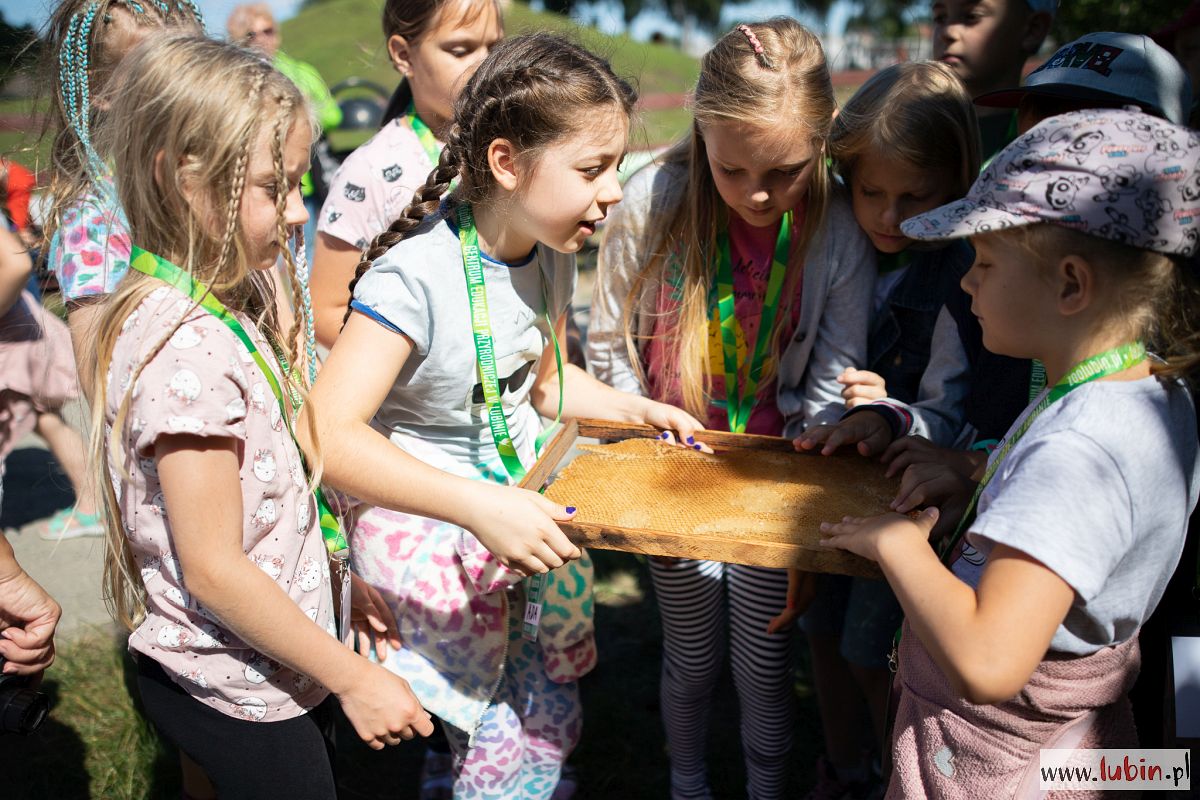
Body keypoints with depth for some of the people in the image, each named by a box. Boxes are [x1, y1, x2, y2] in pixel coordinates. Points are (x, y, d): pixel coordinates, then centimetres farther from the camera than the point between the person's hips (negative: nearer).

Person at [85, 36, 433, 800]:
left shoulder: (233, 298, 1)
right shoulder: (183, 347, -28)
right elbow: (214, 571, -25)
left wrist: (340, 580, 14)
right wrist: (355, 678, -17)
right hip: (237, 692, -8)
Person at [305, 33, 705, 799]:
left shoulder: (550, 253, -2)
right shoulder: (417, 275, -27)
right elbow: (330, 435, -33)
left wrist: (637, 409, -1)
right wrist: (478, 505, -41)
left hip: (530, 504, 7)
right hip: (430, 526, -7)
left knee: (551, 722, 17)